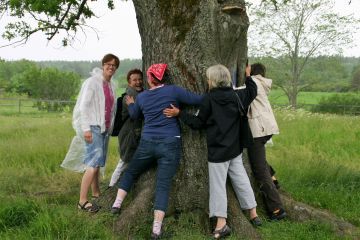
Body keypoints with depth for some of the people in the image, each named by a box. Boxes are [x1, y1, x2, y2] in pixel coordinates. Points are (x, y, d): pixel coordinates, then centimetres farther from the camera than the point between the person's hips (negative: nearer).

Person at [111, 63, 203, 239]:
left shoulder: (142, 97, 6)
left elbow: (134, 115, 24)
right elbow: (197, 100, -6)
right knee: (163, 185, -2)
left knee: (130, 172, 26)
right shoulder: (173, 90, -5)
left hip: (147, 143, 2)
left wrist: (130, 104, 45)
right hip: (170, 144, -2)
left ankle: (117, 204, 26)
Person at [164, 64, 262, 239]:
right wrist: (248, 77, 33)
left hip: (217, 150, -5)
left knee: (218, 185, -1)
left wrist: (179, 114, -5)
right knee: (241, 180, 16)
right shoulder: (236, 95, 2)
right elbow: (252, 93, 22)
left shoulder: (209, 98, -13)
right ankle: (253, 215, 23)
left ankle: (221, 224, -3)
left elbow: (198, 123, -8)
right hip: (235, 149, 6)